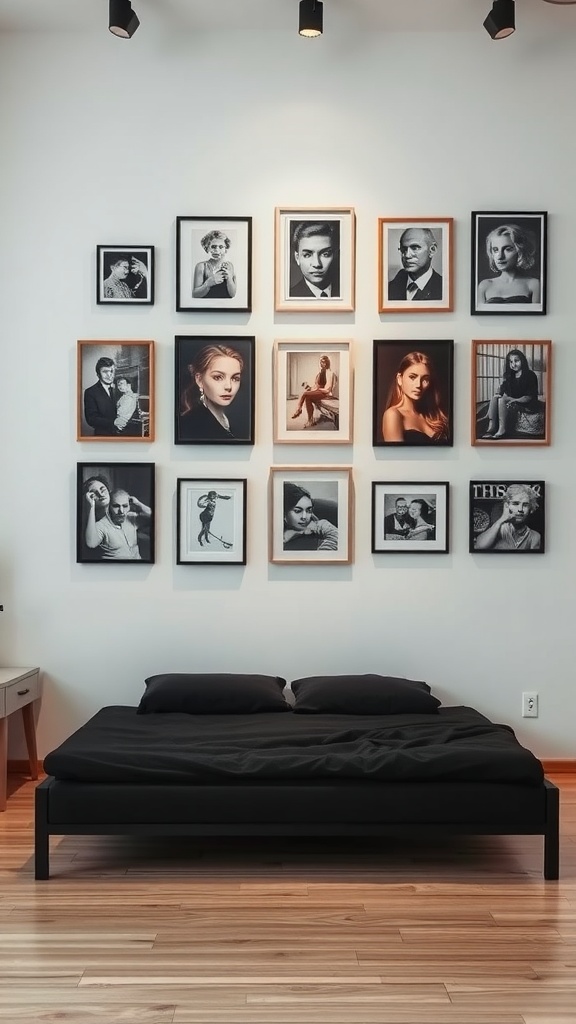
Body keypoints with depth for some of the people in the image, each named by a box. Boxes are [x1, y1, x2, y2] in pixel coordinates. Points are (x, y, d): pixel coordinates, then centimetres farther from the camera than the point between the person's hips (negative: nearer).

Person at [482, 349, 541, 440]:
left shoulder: (530, 375, -6)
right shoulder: (510, 376, 16)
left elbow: (530, 396, -13)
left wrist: (516, 400, -27)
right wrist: (498, 394, -15)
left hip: (528, 405, -7)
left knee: (502, 400, -27)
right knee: (494, 398, -14)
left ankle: (502, 431, -36)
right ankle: (491, 428, -29)